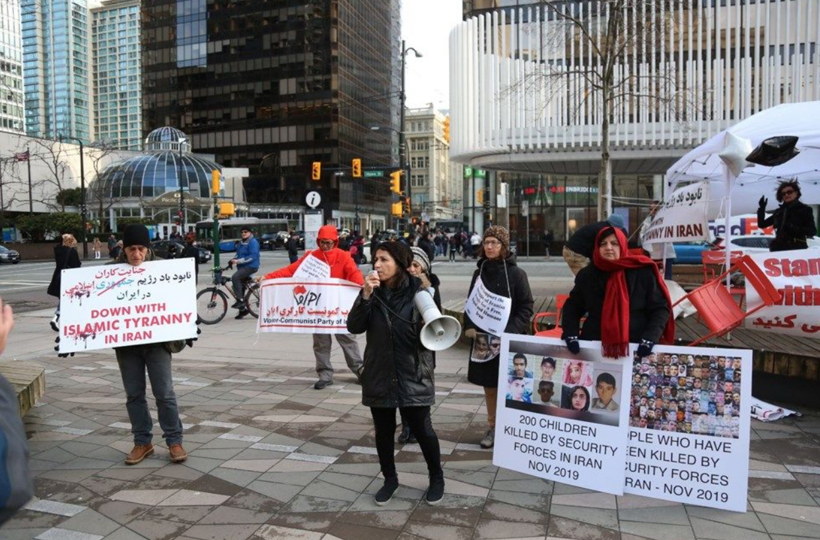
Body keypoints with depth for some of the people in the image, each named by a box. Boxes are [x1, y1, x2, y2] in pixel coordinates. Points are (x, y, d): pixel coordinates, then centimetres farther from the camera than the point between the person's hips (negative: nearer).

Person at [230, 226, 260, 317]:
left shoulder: (253, 242, -12)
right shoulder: (241, 243, 15)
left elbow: (252, 256, -21)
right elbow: (239, 254, 21)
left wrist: (238, 261, -24)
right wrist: (234, 259, -1)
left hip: (250, 266, -9)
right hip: (242, 267, 9)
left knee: (235, 277, -28)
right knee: (241, 286, 9)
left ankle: (240, 300, -23)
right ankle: (243, 308, 21)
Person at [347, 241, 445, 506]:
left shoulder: (418, 291, -8)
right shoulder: (373, 292, 0)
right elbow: (354, 327, -10)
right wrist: (365, 295, -22)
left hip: (412, 375, -3)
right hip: (379, 374, 3)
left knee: (422, 429, 7)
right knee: (383, 431, 13)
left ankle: (437, 477, 30)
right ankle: (390, 478, 34)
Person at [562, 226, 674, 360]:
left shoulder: (643, 272, -3)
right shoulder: (587, 275, 4)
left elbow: (660, 308, 0)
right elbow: (572, 306, 11)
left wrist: (649, 338, -15)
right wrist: (571, 334, -5)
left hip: (635, 347, -2)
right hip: (594, 346, 2)